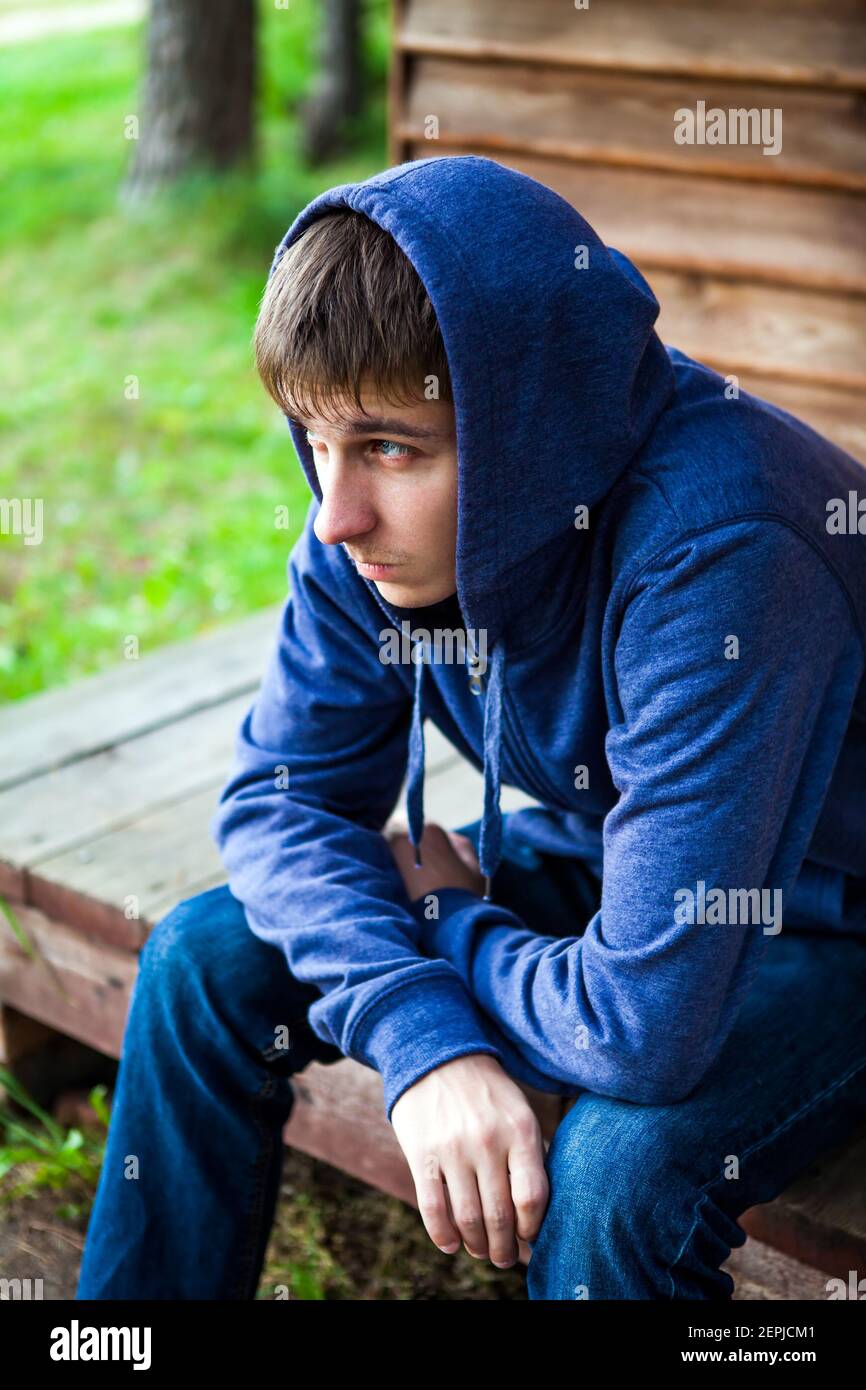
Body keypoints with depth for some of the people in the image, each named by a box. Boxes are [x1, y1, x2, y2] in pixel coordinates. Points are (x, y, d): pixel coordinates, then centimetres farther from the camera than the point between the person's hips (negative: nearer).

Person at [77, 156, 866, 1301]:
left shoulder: (717, 555, -38)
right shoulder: (385, 514, -16)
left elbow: (646, 1018, -38)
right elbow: (284, 795, -8)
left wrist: (450, 927, -16)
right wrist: (423, 1032, -25)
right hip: (609, 856, 6)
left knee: (621, 1165, -34)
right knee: (207, 956, -4)